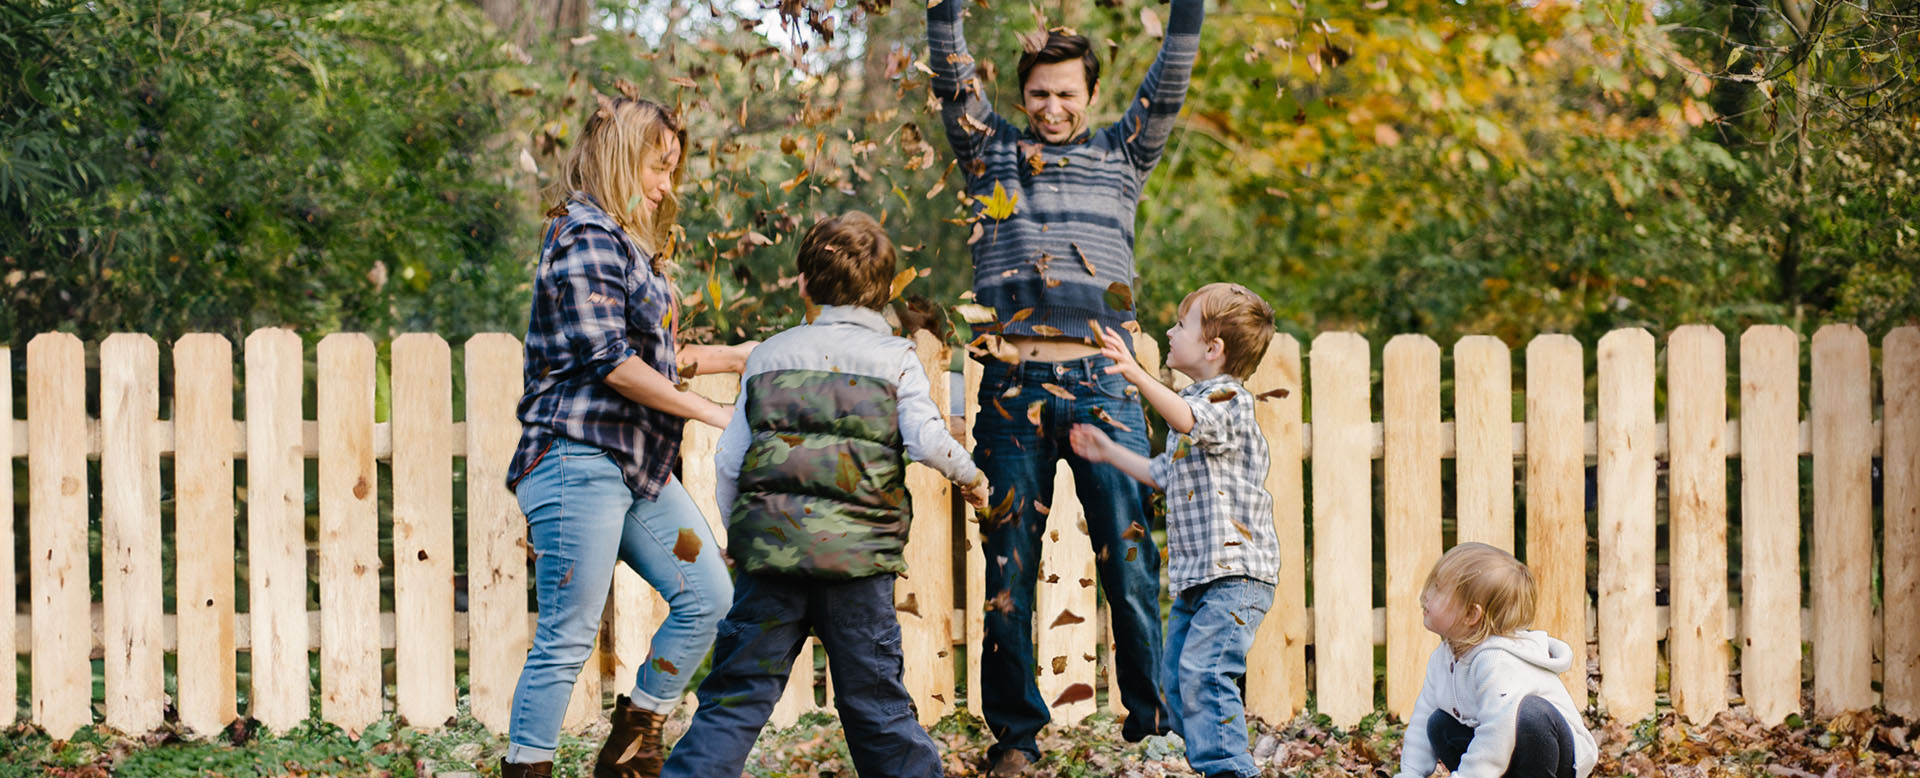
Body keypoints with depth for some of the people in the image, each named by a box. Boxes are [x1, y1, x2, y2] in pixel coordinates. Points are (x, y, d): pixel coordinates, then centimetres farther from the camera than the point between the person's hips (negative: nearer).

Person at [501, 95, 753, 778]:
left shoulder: (630, 240, 20)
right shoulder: (585, 234, -11)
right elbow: (609, 359, -18)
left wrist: (738, 357, 23)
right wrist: (711, 412, -15)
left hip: (637, 465, 10)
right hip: (579, 460, -10)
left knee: (707, 595, 6)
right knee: (567, 638, -9)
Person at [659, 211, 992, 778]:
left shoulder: (770, 354, 14)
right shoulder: (894, 358, 5)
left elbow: (729, 461, 12)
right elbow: (927, 440, -8)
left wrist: (737, 533, 24)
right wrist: (970, 476, 11)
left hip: (770, 543, 2)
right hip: (857, 554, -2)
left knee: (738, 693, 1)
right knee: (874, 698, 6)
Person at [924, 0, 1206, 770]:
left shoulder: (1121, 155, 15)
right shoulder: (991, 151, 14)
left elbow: (1169, 82, 7)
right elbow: (952, 77, 4)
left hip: (1102, 385, 0)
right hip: (1014, 387, 0)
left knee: (1130, 563, -3)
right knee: (1009, 568, 3)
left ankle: (1155, 728, 1)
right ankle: (1014, 735, 10)